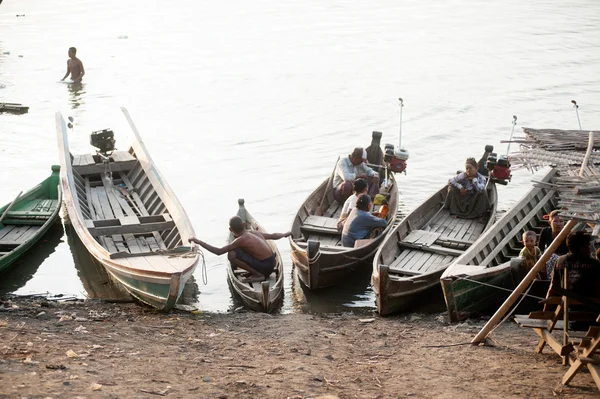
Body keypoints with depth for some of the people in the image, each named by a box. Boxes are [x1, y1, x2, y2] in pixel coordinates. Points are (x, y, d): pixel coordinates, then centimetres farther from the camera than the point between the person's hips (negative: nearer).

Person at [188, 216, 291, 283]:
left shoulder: (241, 239, -13)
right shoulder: (254, 232, 8)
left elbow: (219, 251, -15)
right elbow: (273, 236, 23)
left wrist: (198, 241, -11)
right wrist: (285, 234, 46)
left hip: (264, 267, -9)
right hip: (271, 264, 9)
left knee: (232, 255, -16)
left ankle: (257, 275, -9)